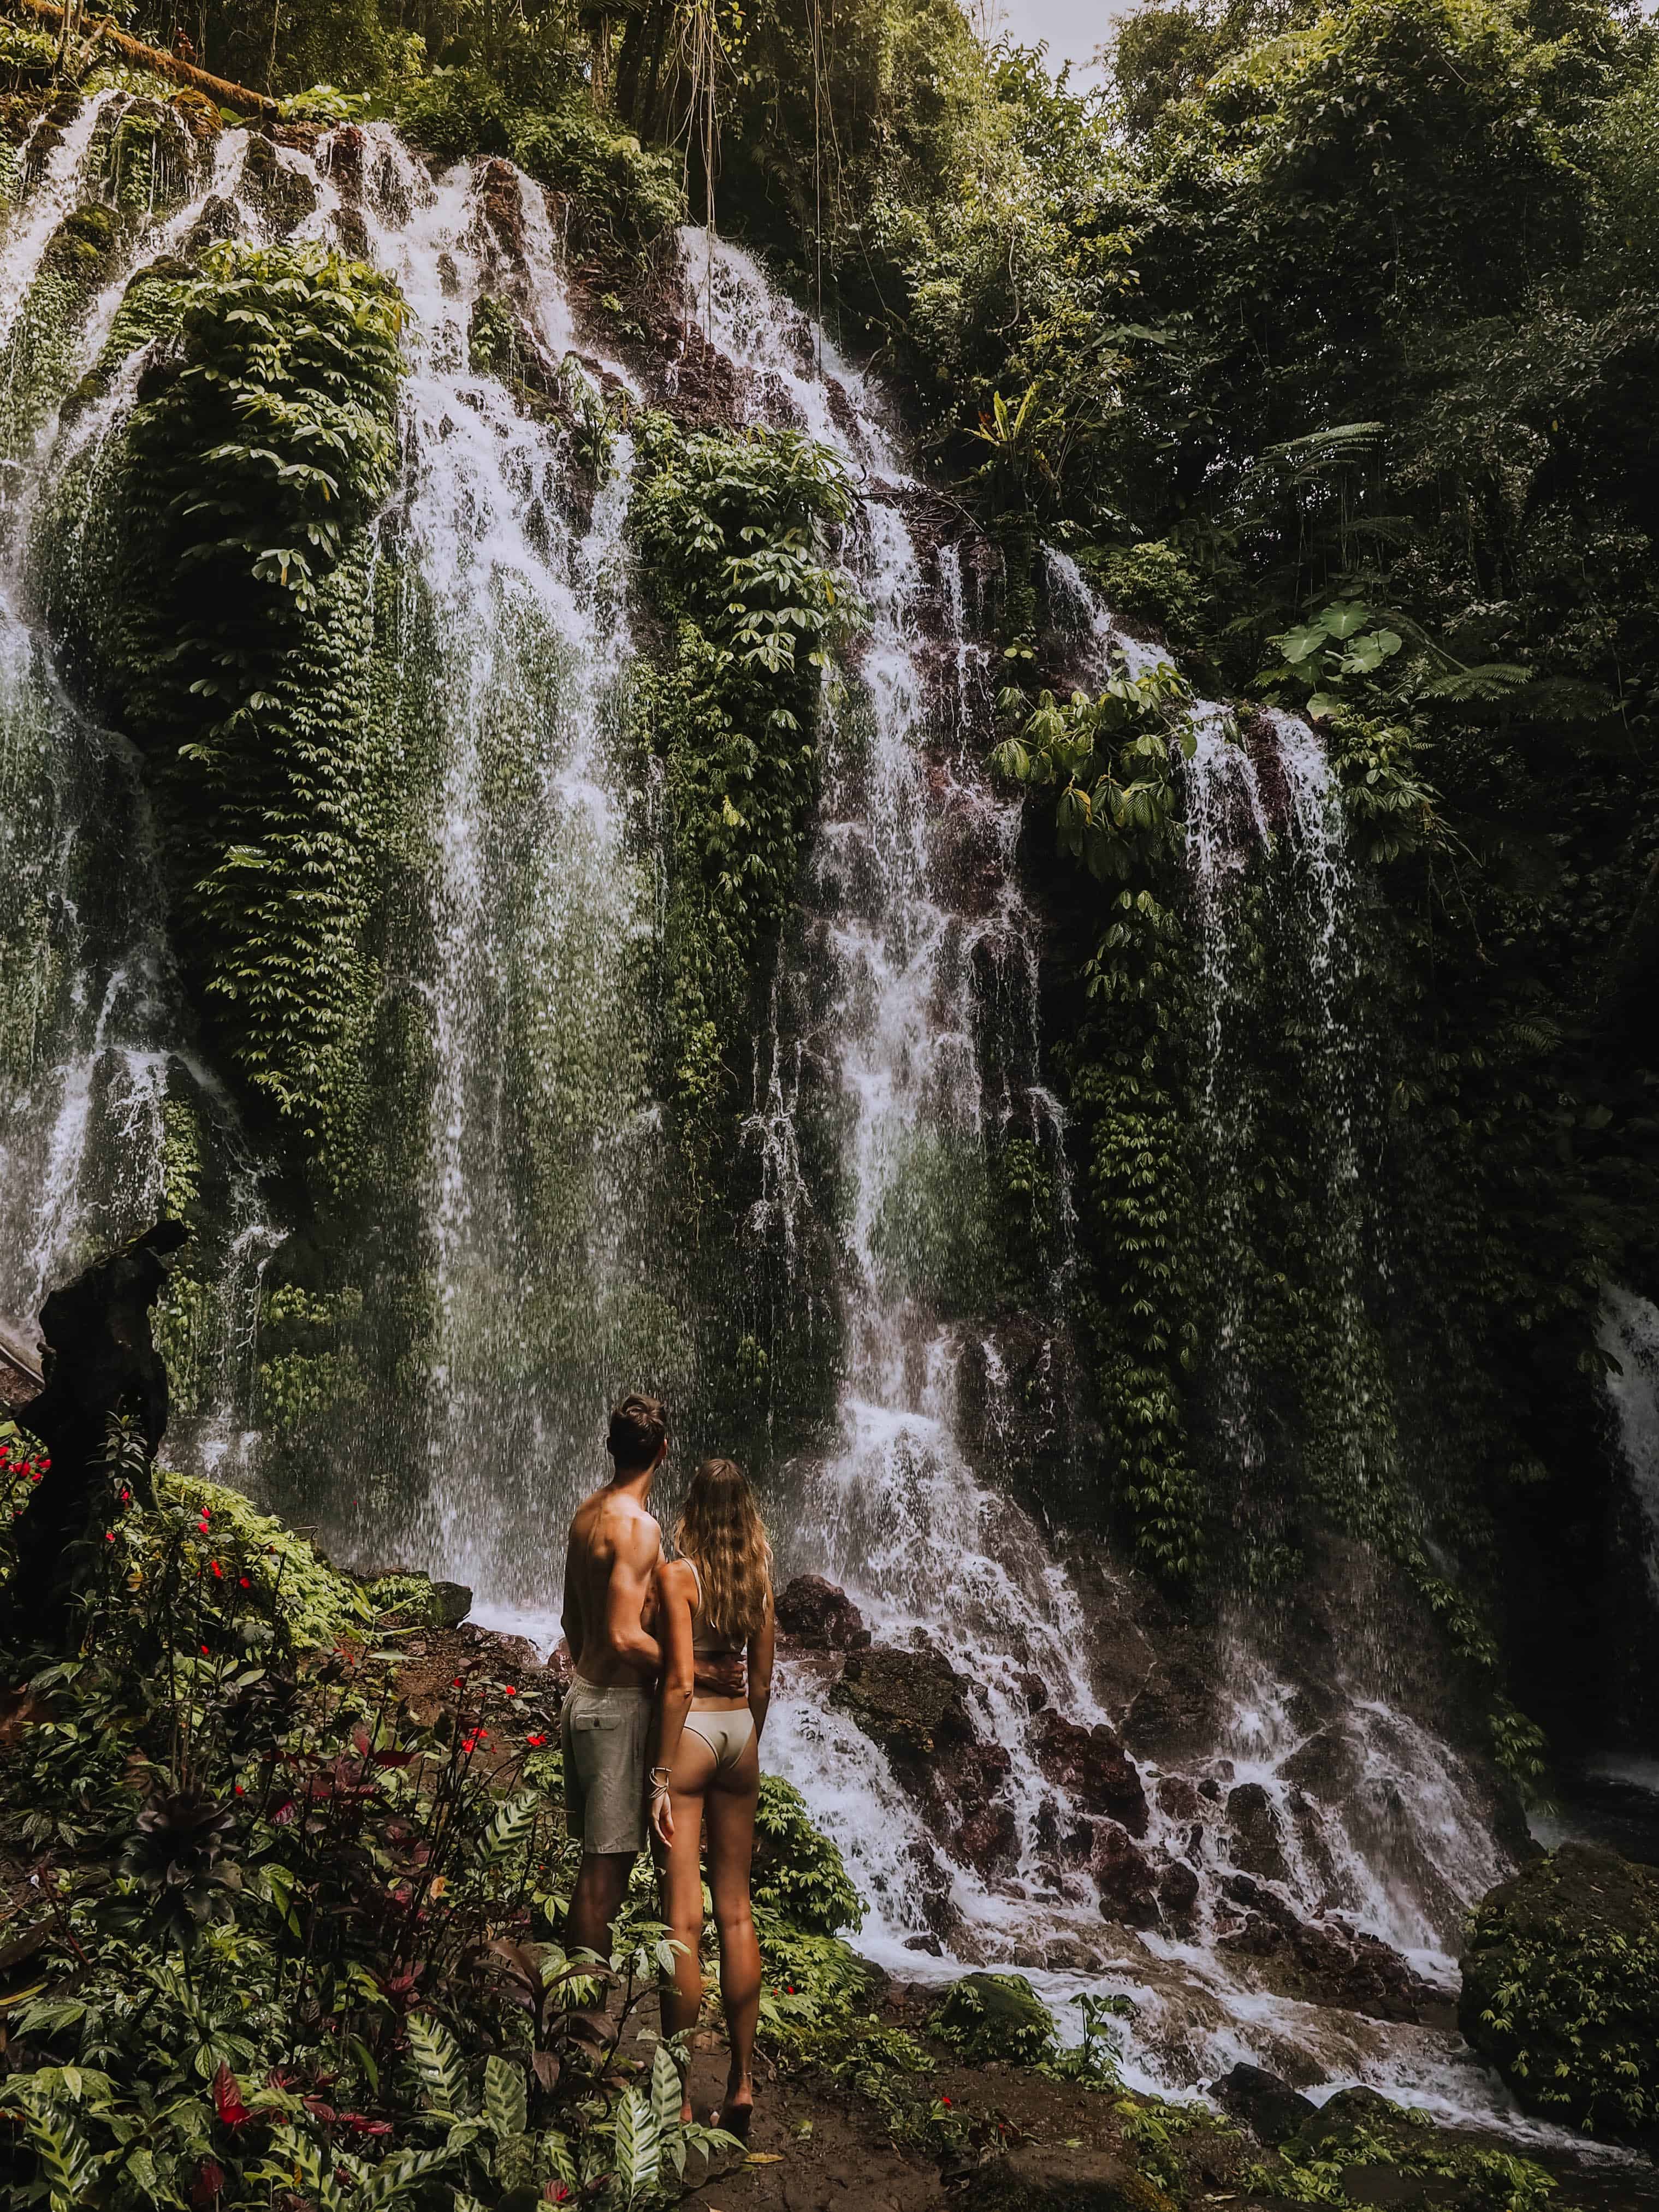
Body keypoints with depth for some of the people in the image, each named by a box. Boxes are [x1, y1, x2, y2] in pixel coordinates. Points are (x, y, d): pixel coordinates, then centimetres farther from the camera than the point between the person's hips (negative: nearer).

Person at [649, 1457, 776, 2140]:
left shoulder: (678, 1574, -13)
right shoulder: (758, 1577, 4)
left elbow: (680, 1681, -17)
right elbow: (762, 1679, 9)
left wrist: (661, 1776, -13)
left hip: (689, 1732, -5)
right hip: (739, 1730, 6)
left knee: (684, 1919, 0)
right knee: (736, 1911, 13)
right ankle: (742, 2082, 19)